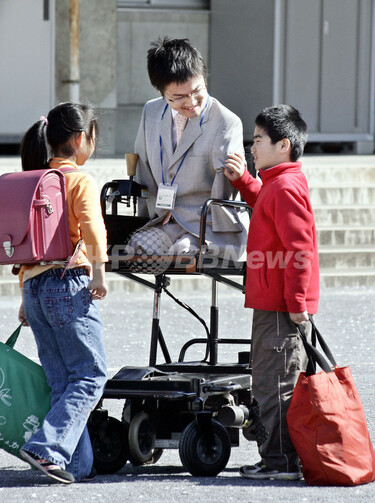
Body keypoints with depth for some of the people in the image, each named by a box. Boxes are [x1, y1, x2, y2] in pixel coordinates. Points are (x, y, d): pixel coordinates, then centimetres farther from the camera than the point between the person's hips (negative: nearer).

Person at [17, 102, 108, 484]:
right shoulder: (80, 180, -5)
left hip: (35, 285, 7)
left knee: (61, 380, 10)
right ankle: (47, 448, -16)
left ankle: (78, 464, 8)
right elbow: (91, 225, -24)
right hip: (69, 284, -7)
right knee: (90, 375, -3)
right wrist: (98, 272, -19)